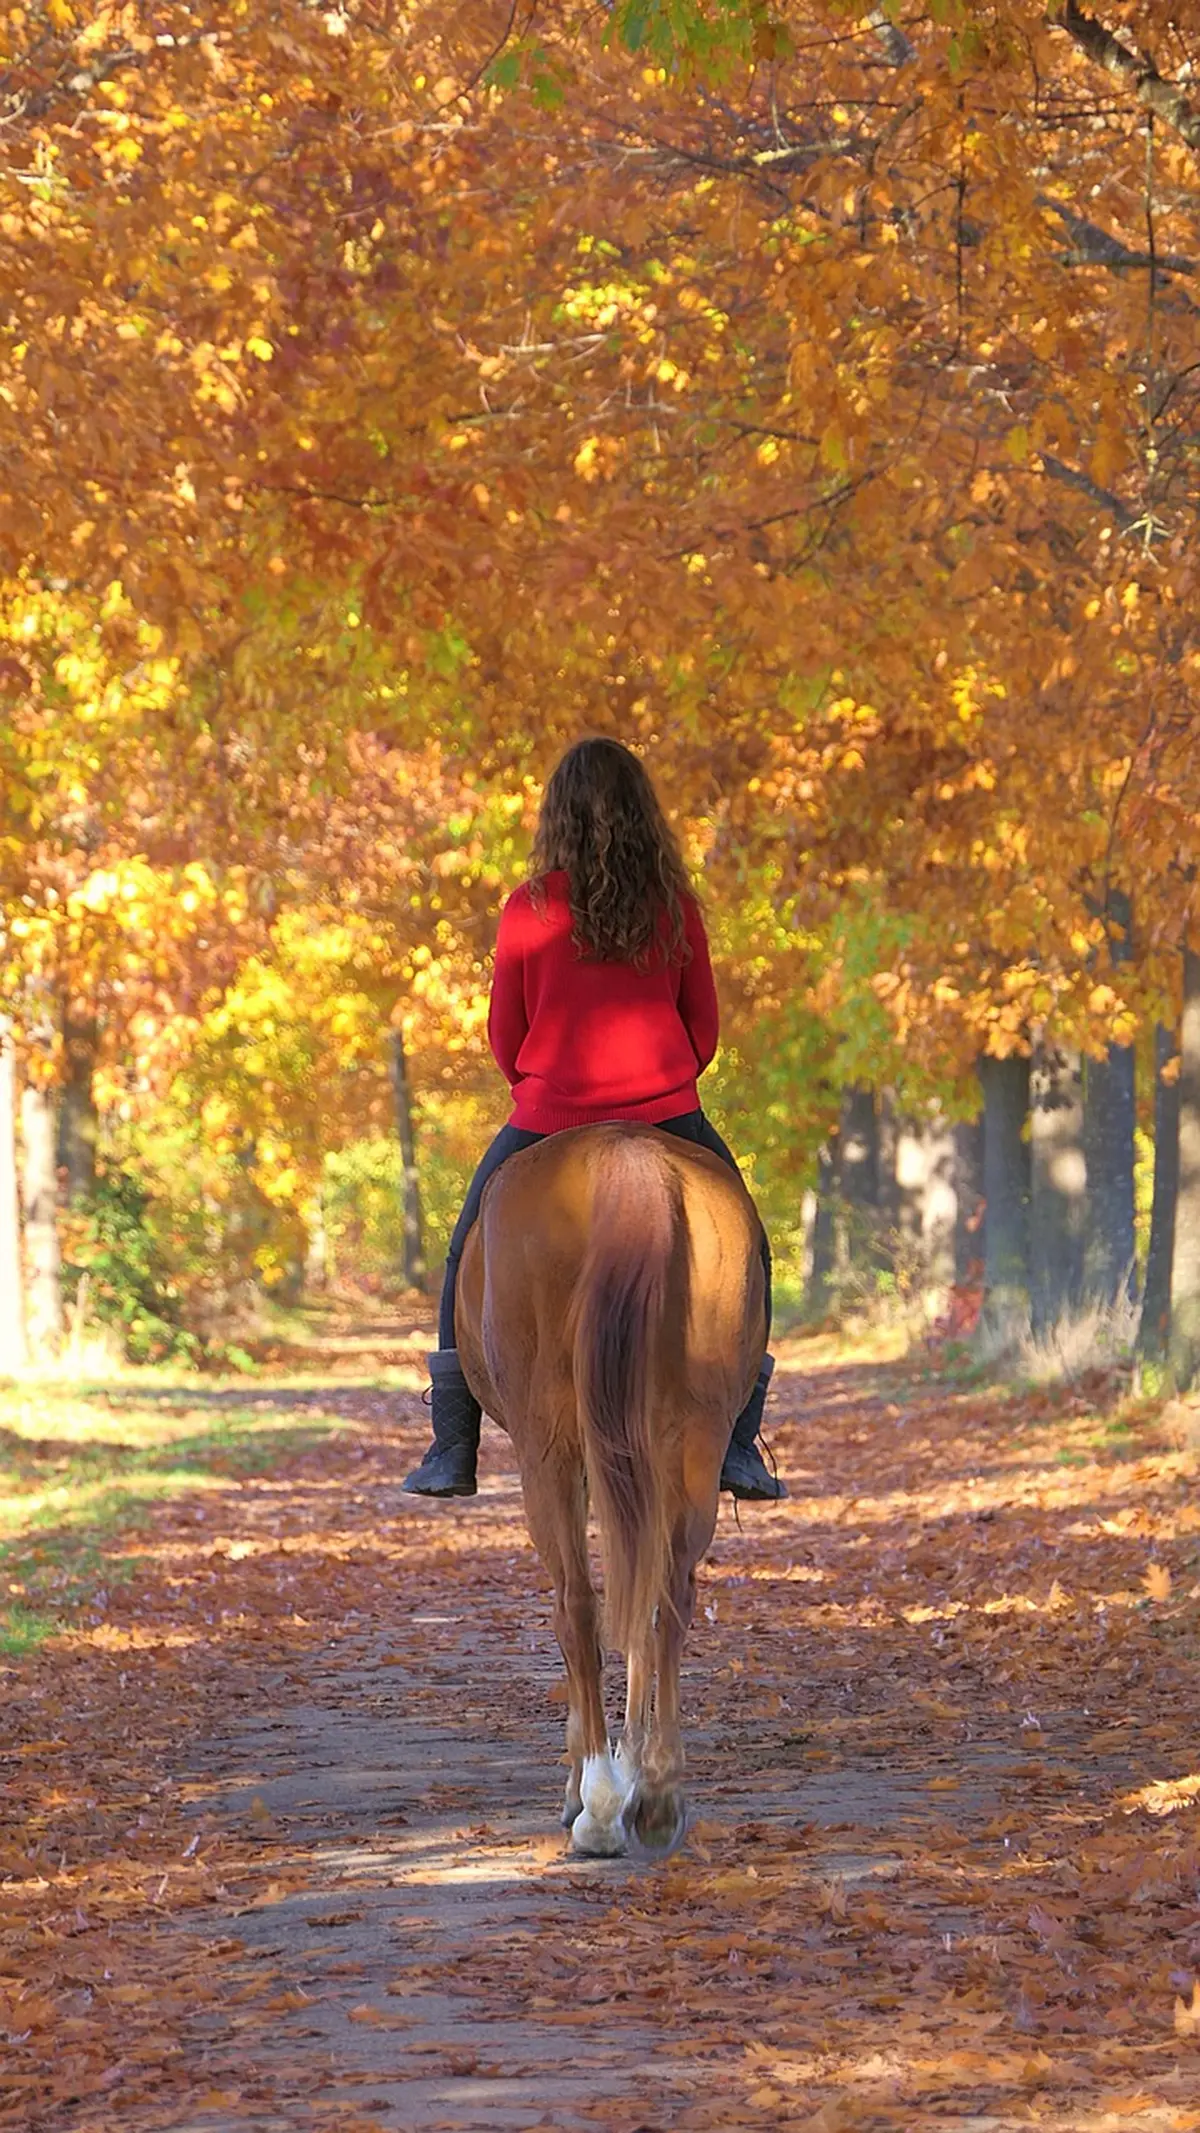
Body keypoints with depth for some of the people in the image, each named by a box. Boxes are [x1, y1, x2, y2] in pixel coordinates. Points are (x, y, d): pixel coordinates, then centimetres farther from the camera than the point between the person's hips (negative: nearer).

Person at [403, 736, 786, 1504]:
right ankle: (739, 1448, 6)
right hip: (666, 1116, 1)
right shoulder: (676, 907, 0)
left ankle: (453, 1453, 13)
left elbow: (505, 1034, 4)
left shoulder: (531, 909, -5)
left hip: (547, 1120, -1)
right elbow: (705, 1027, 8)